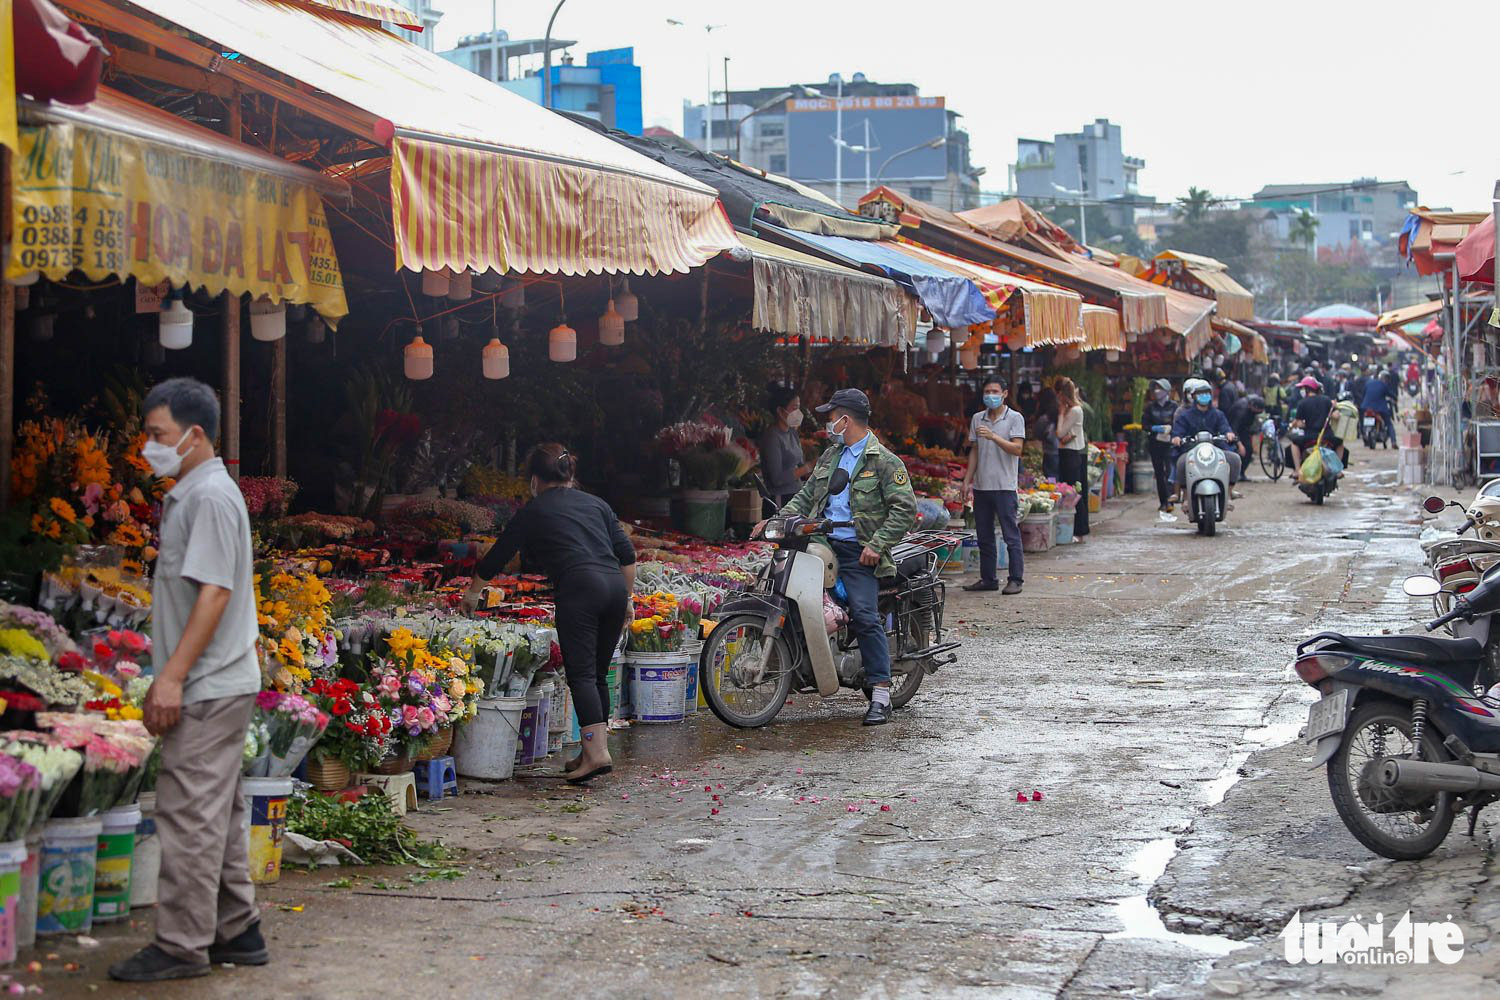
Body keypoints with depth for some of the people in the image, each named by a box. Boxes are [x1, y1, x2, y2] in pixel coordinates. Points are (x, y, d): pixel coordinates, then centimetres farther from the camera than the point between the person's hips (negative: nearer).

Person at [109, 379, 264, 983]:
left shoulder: (211, 495, -14)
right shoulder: (190, 494, 17)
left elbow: (214, 593, -20)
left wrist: (173, 676, -22)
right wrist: (165, 679, 19)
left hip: (208, 689, -10)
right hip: (213, 685, 10)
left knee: (190, 816, -6)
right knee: (219, 815, 14)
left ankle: (182, 945, 0)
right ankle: (236, 932, 22)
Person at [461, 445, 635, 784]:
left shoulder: (534, 511, 13)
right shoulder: (596, 503, 23)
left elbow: (497, 556, 22)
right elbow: (627, 555, 16)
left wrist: (473, 593, 36)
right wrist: (626, 599, 24)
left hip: (579, 587, -5)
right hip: (615, 585, 5)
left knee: (581, 674, -8)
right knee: (598, 674, 12)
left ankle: (597, 752, -20)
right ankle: (592, 751, 13)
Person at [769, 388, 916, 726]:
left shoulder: (884, 461, -4)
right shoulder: (831, 455, 19)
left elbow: (905, 508, -10)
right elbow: (807, 494, 22)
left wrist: (877, 545, -17)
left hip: (858, 553, -7)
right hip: (823, 543, 7)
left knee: (865, 616, -16)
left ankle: (881, 696, -13)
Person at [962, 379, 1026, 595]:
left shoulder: (1015, 418, -2)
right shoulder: (977, 419, 13)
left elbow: (1017, 449, -12)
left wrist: (993, 437, -23)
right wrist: (967, 481, 12)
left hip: (1005, 487, -5)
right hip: (981, 486, 5)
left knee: (1011, 535, -4)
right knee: (984, 536, 9)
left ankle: (1015, 579, -1)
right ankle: (988, 579, 16)